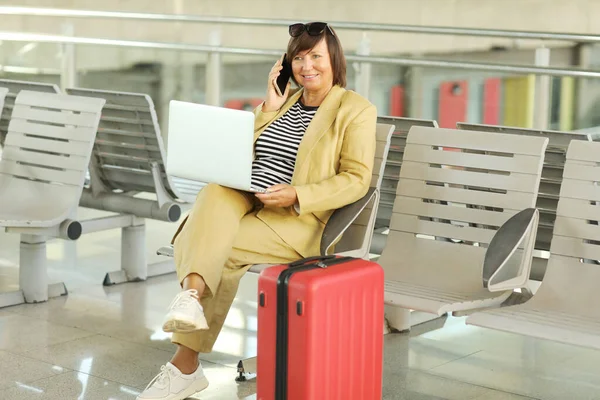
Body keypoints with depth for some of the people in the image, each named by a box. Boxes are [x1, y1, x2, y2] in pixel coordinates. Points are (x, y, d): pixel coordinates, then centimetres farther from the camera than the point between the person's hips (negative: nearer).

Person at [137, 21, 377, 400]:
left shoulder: (357, 110, 1)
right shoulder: (285, 101, 21)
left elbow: (356, 179, -8)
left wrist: (296, 195, -20)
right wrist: (268, 110, 5)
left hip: (298, 219, -5)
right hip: (245, 202, 5)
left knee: (215, 250, -26)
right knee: (214, 193, -31)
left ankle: (186, 363, -20)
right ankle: (191, 296, -46)